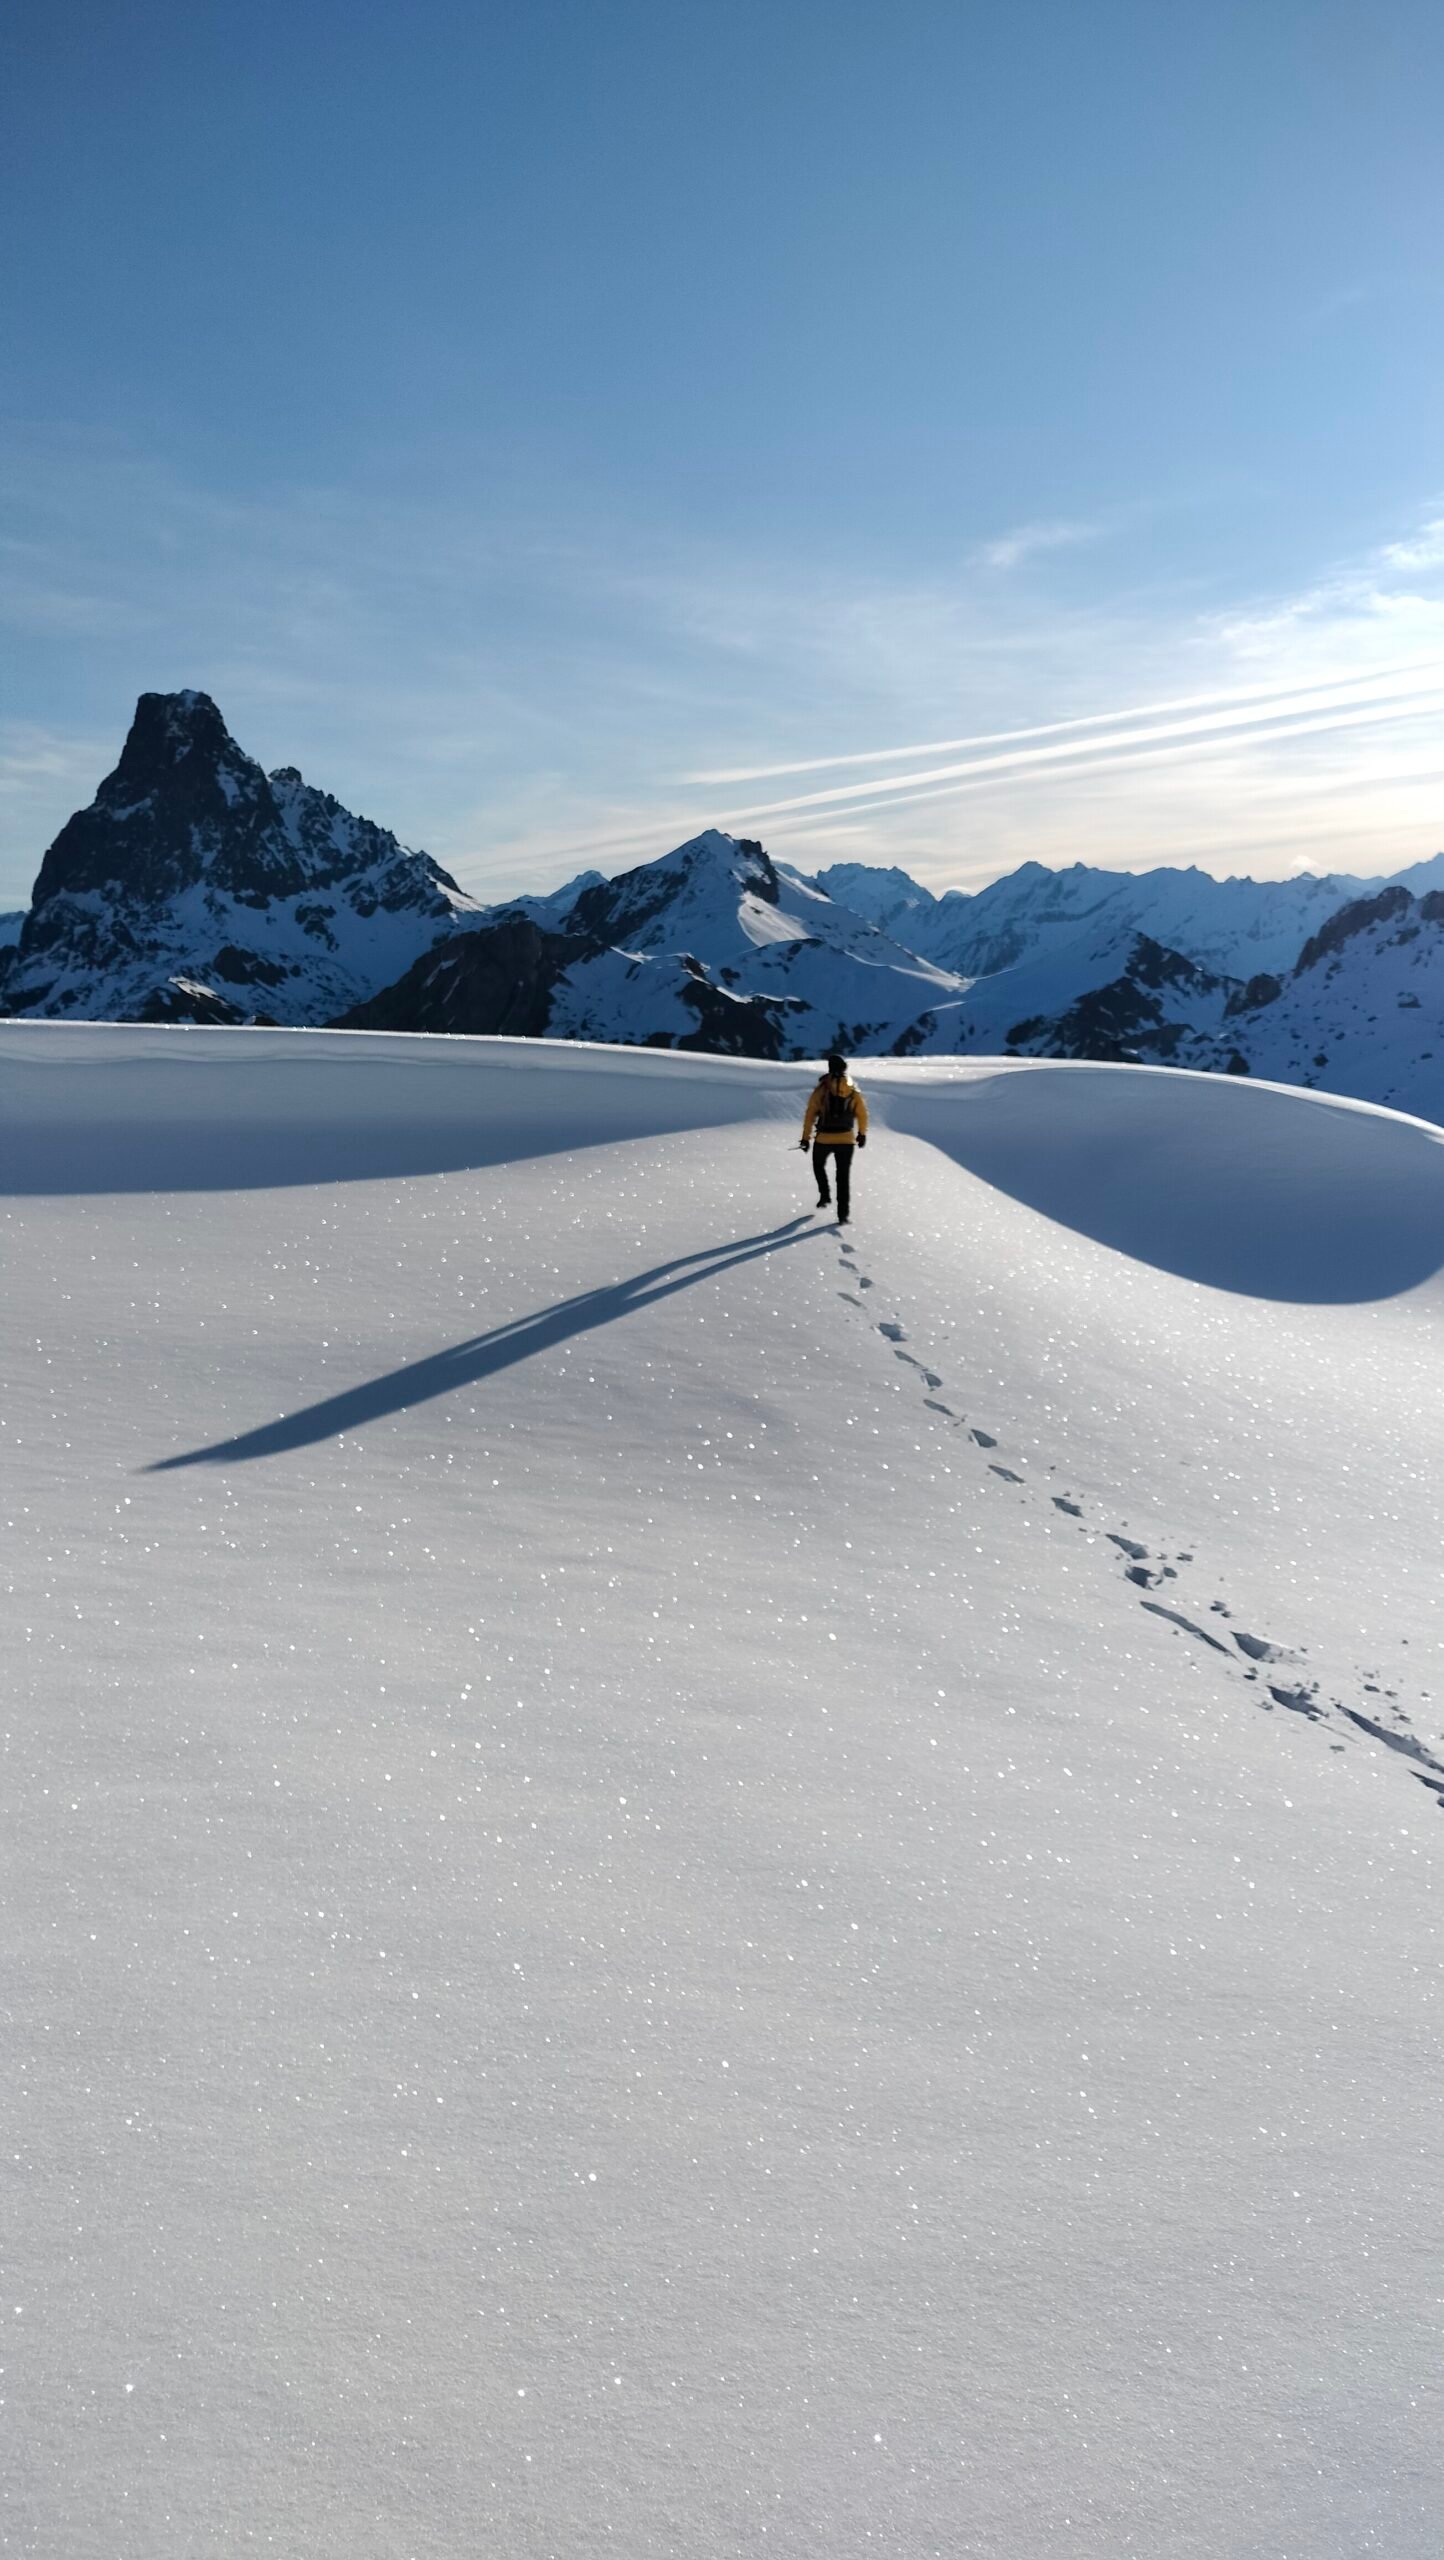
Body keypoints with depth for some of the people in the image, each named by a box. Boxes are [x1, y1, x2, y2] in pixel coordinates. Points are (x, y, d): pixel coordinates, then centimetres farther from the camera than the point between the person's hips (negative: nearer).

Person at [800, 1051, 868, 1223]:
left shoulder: (821, 1089, -6)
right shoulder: (853, 1091, 0)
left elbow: (811, 1114, -7)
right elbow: (862, 1114, 6)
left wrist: (806, 1138, -1)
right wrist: (862, 1134, 21)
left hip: (824, 1138, -1)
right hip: (846, 1139, 1)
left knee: (818, 1165, 28)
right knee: (844, 1176, 6)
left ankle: (825, 1196, 18)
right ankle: (843, 1214, 0)